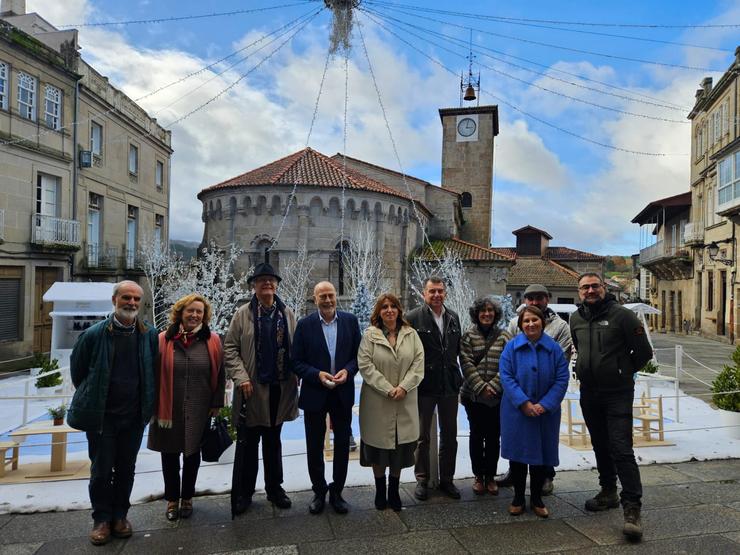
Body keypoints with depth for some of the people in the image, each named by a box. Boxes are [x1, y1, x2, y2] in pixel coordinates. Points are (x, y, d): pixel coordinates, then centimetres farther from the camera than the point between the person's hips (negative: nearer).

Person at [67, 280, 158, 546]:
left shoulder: (150, 334, -5)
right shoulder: (94, 334, -10)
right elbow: (77, 370, 4)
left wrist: (145, 402, 9)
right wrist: (90, 398, 11)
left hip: (134, 415, 2)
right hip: (101, 415, -2)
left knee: (126, 469, 14)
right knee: (101, 470, 9)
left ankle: (120, 515, 30)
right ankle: (102, 519, 26)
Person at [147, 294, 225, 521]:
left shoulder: (212, 341, -2)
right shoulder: (164, 340, -5)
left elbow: (219, 375, 1)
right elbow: (154, 375, -1)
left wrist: (216, 404, -1)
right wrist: (154, 405, -3)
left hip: (199, 411, 1)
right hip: (169, 409, 0)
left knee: (192, 453, 14)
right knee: (170, 455, 11)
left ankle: (187, 498, 31)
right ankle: (172, 499, 29)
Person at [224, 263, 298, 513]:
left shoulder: (287, 314, 5)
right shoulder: (243, 314, -2)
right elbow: (230, 349, -4)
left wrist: (296, 376, -2)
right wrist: (241, 377, -13)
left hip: (280, 389, 3)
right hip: (253, 389, -2)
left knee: (273, 441, 16)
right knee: (249, 443, 9)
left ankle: (274, 488, 30)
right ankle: (244, 492, 24)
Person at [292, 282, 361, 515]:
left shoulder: (350, 321, -2)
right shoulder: (305, 324, -7)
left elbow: (358, 354, 2)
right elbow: (296, 362, -5)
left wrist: (347, 371, -15)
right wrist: (317, 375, -19)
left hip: (343, 393, 1)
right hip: (314, 394, -1)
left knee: (342, 445, 12)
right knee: (314, 447, 12)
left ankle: (336, 492, 31)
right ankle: (319, 492, 32)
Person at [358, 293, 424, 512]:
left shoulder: (411, 334, 4)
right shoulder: (370, 335, -4)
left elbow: (418, 363, 0)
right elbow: (365, 365, -10)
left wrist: (404, 387, -13)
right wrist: (388, 389, -14)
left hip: (405, 402, 2)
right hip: (377, 402, -2)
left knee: (400, 447, 9)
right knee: (379, 446, 8)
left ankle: (394, 491, 27)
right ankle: (380, 491, 27)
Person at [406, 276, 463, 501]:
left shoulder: (453, 318, 5)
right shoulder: (414, 318, -11)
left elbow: (457, 349, 14)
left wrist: (457, 377, 10)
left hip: (450, 385, 5)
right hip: (425, 387, -4)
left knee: (449, 435, 14)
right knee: (422, 436, 10)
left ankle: (447, 479, 29)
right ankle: (422, 480, 25)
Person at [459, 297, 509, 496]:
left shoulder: (503, 337, 4)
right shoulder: (468, 336, 1)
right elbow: (466, 363, -6)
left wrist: (493, 386, -13)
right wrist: (481, 387, -14)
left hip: (497, 396, 1)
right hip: (474, 395, -1)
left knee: (493, 437, 8)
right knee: (476, 435, 8)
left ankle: (490, 476, 21)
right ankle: (478, 476, 21)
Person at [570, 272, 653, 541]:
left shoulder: (622, 315, -12)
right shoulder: (576, 319, 6)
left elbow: (644, 352, -5)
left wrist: (622, 372, 3)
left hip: (618, 394, -6)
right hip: (589, 394, 6)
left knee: (622, 450, -10)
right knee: (600, 446, 17)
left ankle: (632, 509, -3)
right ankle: (608, 492, 34)